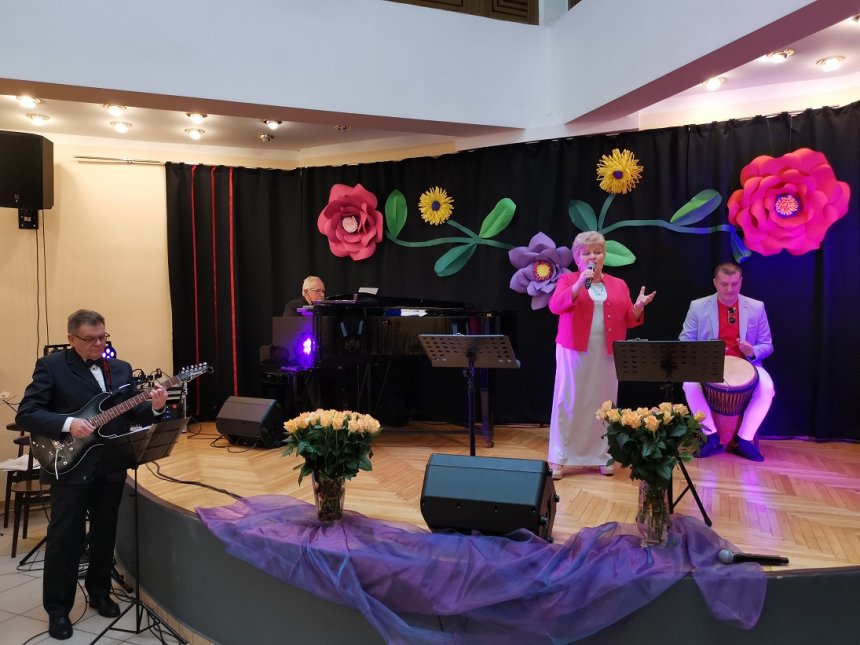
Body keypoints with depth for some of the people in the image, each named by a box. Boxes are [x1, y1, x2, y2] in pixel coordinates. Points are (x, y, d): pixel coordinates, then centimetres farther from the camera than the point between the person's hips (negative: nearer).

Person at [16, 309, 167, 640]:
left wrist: (155, 407, -14)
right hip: (69, 466, -4)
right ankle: (58, 608, 19)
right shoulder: (50, 366, -6)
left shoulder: (121, 368, 8)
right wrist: (68, 424, -25)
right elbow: (25, 414, -12)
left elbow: (131, 414, 7)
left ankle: (99, 592, 33)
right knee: (65, 537, 4)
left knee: (105, 533, 15)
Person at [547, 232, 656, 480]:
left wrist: (639, 307, -10)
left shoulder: (619, 285, 12)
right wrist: (580, 284, -22)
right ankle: (558, 458, 4)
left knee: (603, 403, 5)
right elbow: (555, 306, -14)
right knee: (568, 402, -2)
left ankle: (601, 456, 16)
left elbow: (628, 320, 11)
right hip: (574, 351, -2)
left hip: (606, 354, 3)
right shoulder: (568, 280, 3)